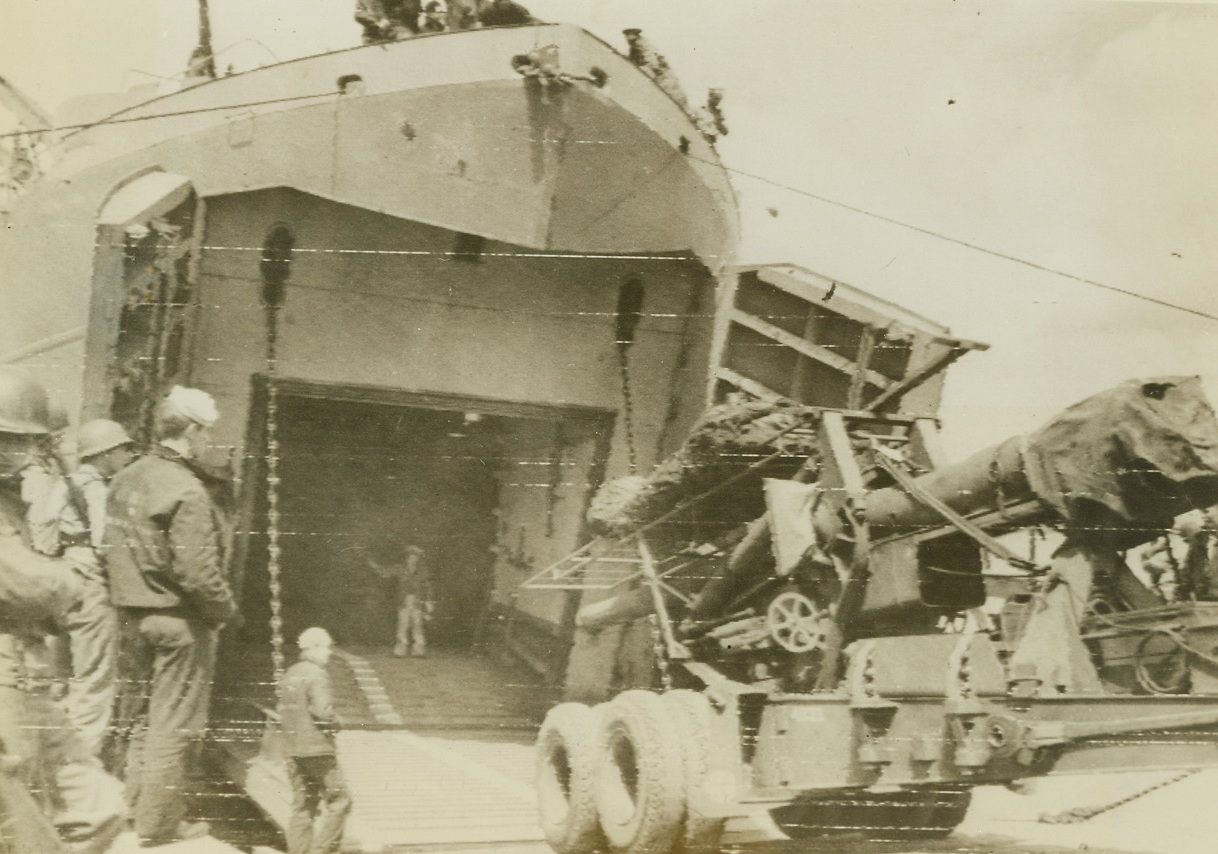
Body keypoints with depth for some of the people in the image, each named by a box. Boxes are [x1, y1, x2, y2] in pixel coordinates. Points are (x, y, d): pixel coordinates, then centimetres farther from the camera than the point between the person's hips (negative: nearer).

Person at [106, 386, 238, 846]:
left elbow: (114, 549, 10)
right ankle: (159, 823, 10)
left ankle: (140, 808, 30)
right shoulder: (186, 491, -20)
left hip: (131, 614, 8)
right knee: (172, 723, 2)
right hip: (179, 618, -8)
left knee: (139, 718, 19)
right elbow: (196, 570, -22)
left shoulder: (124, 480, 5)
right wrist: (225, 609, -7)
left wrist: (130, 599, 17)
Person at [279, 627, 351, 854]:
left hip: (293, 750, 8)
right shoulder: (316, 674, -13)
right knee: (339, 801, 0)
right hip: (317, 748, -8)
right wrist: (335, 723, -3)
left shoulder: (289, 675, 13)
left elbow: (283, 712, 15)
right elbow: (322, 711, -21)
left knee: (302, 805, 13)